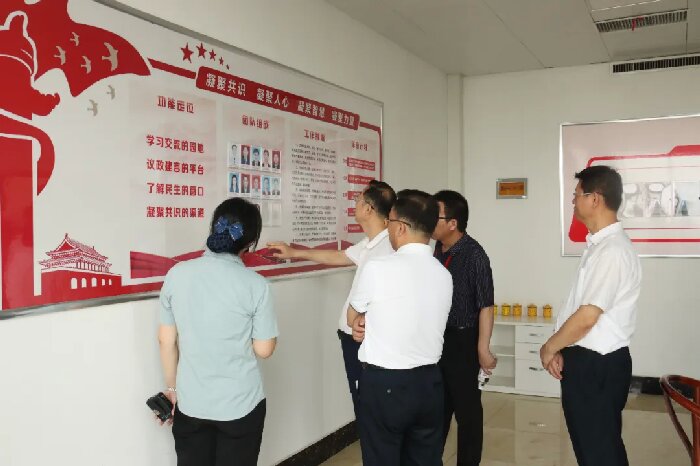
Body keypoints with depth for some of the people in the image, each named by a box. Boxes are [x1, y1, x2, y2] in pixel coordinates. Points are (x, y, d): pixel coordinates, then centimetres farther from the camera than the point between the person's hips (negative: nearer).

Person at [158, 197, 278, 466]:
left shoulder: (177, 274, -7)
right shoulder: (255, 285, -15)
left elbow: (166, 340, 0)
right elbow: (264, 350, -8)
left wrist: (172, 387, 12)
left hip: (190, 403, 2)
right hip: (241, 404, -2)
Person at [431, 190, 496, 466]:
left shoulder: (474, 254, -17)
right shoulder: (438, 249, 2)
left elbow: (485, 305, -17)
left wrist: (483, 348, -18)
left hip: (463, 340, -7)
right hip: (438, 337, 7)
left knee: (466, 408, 7)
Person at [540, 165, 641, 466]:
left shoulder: (612, 250, -21)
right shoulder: (599, 245, 10)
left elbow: (587, 317, -23)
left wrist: (549, 348, -9)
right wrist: (560, 349, 7)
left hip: (597, 366, -9)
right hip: (587, 361, 9)